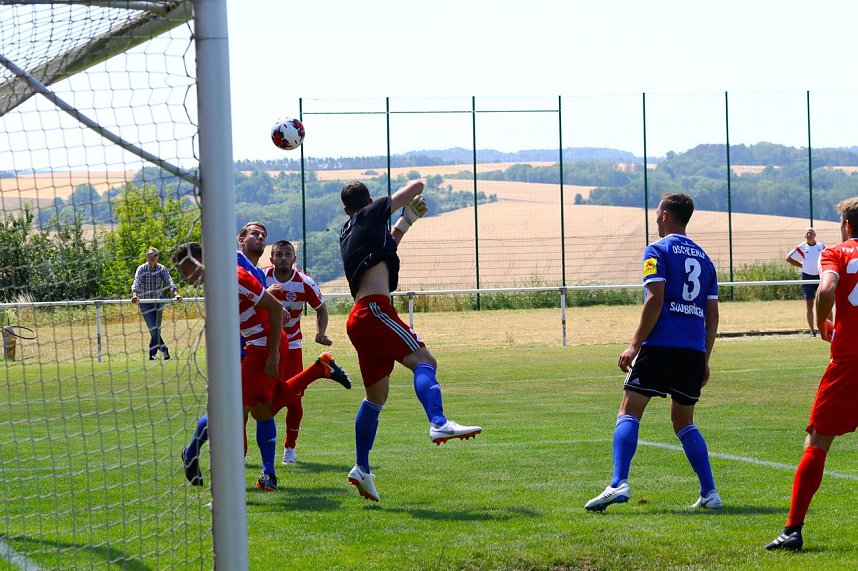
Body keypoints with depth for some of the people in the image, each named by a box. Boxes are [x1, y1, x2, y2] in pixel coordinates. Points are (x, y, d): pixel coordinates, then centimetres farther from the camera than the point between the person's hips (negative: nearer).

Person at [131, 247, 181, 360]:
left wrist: (175, 294, -34)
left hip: (158, 302, 1)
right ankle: (164, 350, 5)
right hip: (145, 303, -1)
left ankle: (152, 354, 15)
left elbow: (169, 282, -16)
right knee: (153, 329, -9)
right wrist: (135, 295, -43)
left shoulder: (162, 269, -4)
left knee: (156, 330, 3)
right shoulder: (141, 269, -9)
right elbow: (136, 283, -23)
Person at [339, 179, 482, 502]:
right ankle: (439, 424, -44)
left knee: (376, 396, 14)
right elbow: (416, 186, 10)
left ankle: (362, 470, 17)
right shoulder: (370, 215, 7)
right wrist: (411, 194, 32)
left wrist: (407, 221, 43)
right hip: (374, 309, -8)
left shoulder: (349, 233, 26)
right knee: (423, 360, -20)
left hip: (359, 319, 8)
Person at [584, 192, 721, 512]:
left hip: (661, 343, -6)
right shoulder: (703, 257, 19)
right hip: (694, 349, 6)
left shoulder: (658, 250, 0)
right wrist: (704, 360, 22)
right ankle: (709, 493, 8)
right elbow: (712, 314, 17)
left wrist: (635, 344, -11)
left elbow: (656, 299, -12)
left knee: (629, 411, -5)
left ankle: (619, 484, -22)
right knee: (684, 422, 16)